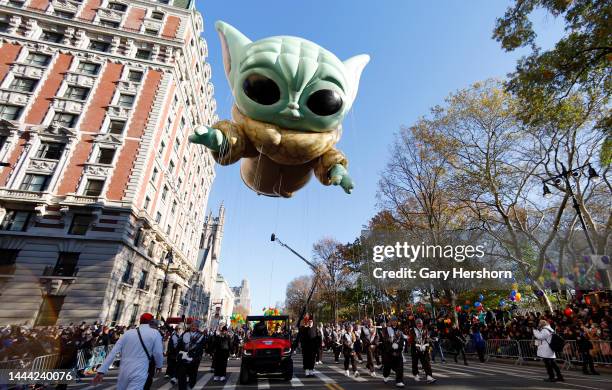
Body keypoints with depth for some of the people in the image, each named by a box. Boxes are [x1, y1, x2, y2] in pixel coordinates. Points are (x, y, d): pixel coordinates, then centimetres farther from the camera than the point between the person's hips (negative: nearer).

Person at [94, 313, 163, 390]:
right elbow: (158, 353, -5)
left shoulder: (128, 333, 5)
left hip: (124, 371, 5)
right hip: (139, 374, -5)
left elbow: (113, 352, 3)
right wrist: (159, 365, 14)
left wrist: (102, 370, 6)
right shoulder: (155, 333, -6)